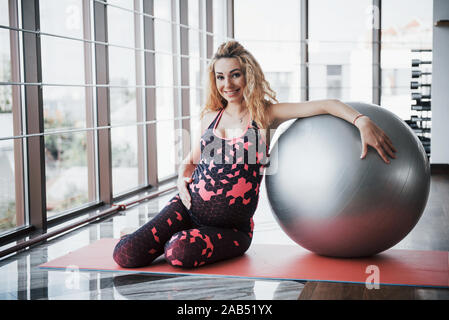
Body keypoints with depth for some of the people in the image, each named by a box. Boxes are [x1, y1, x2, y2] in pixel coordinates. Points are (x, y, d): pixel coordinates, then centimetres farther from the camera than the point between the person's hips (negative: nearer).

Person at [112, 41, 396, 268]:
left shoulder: (264, 114, -3)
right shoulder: (210, 117, 9)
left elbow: (325, 105, -12)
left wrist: (363, 121, -28)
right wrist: (183, 178, 0)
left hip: (232, 226, -3)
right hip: (189, 208, 3)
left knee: (180, 253, -32)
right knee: (125, 255, -13)